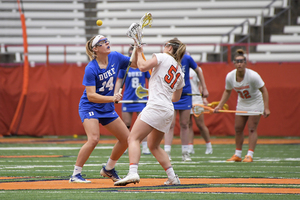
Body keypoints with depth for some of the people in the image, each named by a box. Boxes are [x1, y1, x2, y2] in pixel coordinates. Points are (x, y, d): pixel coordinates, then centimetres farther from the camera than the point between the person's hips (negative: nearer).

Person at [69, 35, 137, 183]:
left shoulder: (115, 57, -3)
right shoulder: (91, 69, -20)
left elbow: (136, 64, 8)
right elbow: (91, 96, -24)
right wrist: (112, 98, -34)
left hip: (107, 108, 7)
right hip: (89, 107, -7)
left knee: (126, 138, 6)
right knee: (94, 139, -26)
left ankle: (108, 169, 26)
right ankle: (75, 175, -16)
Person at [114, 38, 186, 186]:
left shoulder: (163, 57, 2)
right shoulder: (180, 73, 22)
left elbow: (143, 67, -9)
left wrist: (139, 53, 9)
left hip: (156, 106, -8)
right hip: (169, 112, 8)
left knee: (133, 139, -14)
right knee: (153, 146, 21)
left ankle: (133, 173, -33)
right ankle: (173, 178, 16)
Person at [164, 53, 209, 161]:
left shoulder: (187, 59, -10)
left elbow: (198, 71, 7)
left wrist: (204, 88, 8)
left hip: (185, 96, 1)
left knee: (184, 125, 5)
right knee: (170, 125, -9)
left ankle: (185, 153, 13)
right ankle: (167, 153, -11)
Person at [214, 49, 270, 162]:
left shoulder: (253, 76, -28)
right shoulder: (230, 77, -16)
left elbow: (263, 90, -20)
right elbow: (227, 91, 3)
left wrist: (266, 108, -25)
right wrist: (220, 105, -4)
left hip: (255, 103, -5)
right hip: (241, 104, 5)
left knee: (252, 129, -11)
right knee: (238, 128, 3)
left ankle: (250, 155, -8)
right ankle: (237, 155, 13)